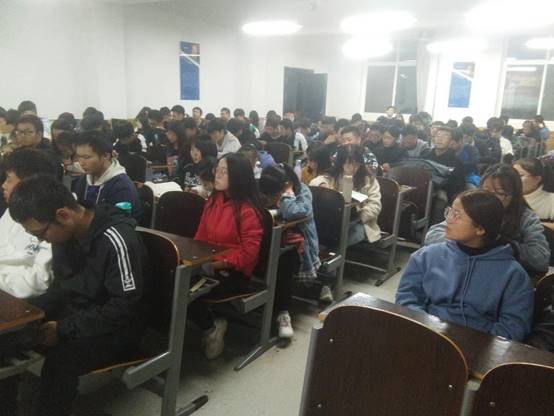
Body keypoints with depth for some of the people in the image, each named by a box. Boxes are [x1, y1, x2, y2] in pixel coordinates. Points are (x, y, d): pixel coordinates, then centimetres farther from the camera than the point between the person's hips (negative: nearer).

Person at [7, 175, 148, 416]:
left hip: (117, 329, -7)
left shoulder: (116, 240, -26)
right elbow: (62, 285, 12)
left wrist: (64, 329, -22)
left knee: (59, 360, -30)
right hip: (75, 315, 8)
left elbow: (124, 307, -23)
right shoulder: (65, 232, -1)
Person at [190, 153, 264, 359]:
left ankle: (212, 329, 5)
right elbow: (200, 236, 15)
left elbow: (248, 253, -15)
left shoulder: (248, 211, -14)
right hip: (207, 266, 7)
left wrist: (218, 264, -19)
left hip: (234, 273, -7)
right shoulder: (213, 200, 9)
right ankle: (211, 327, -1)